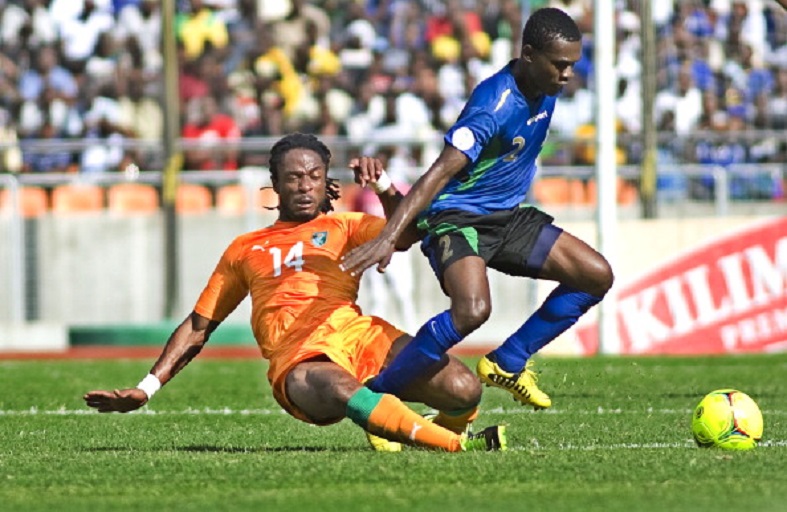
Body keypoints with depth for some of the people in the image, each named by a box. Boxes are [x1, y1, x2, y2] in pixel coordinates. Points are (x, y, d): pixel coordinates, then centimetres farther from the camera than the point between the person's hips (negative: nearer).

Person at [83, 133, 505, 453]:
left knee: (463, 392, -25)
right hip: (296, 361, -1)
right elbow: (198, 327, 29)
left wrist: (383, 190, -12)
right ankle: (458, 447, -34)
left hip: (354, 331, 1)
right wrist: (145, 389, 21)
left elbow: (405, 234, 5)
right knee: (340, 390, -42)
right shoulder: (244, 250, 28)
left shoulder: (342, 227, 23)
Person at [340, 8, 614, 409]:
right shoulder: (495, 104, -25)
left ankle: (506, 364, 10)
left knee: (597, 276, 0)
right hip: (456, 217, -9)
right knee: (472, 310, -34)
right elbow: (440, 172, -32)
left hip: (508, 216, 9)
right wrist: (388, 238, -39)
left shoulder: (544, 91, 2)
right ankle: (373, 396, -20)